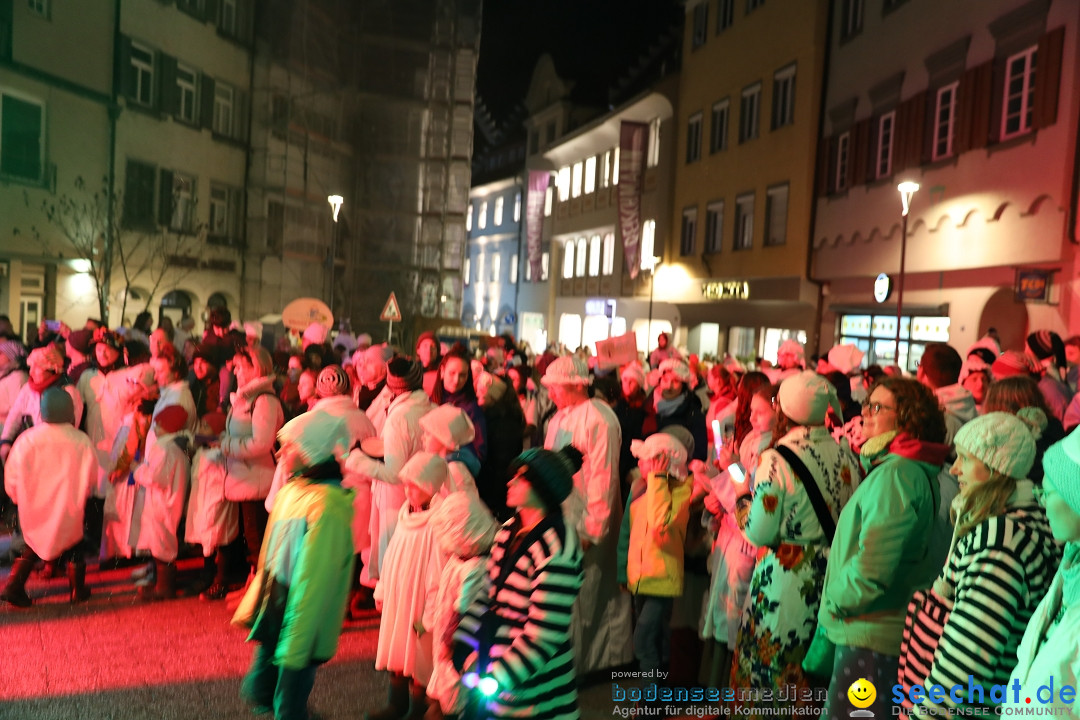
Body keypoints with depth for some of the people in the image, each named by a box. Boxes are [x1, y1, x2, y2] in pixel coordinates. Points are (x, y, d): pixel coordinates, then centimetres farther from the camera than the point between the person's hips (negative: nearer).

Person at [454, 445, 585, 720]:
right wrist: (463, 642, 3)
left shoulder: (556, 551, -23)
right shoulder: (510, 530, 2)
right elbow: (488, 592, 9)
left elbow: (544, 635, -23)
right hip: (490, 655, 7)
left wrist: (498, 679, -22)